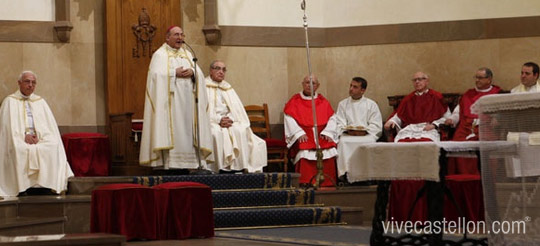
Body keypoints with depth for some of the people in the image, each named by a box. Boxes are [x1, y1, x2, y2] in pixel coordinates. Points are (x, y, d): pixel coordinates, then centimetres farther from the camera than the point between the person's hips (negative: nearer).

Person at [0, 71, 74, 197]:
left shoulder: (40, 102, 21)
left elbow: (49, 125, 11)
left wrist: (38, 134, -9)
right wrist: (24, 136, -15)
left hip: (40, 138, 2)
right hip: (19, 139, -2)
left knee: (53, 147, -28)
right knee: (20, 150, -36)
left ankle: (49, 186, -31)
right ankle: (23, 188, -35)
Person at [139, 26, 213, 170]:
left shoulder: (187, 55, 20)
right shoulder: (160, 54, 4)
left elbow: (200, 74, 11)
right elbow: (156, 75, -11)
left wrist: (192, 72, -10)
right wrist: (175, 73, -15)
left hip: (187, 101, 5)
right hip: (170, 101, -5)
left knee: (188, 130, -1)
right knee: (171, 130, -12)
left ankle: (188, 161, -1)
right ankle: (168, 162, -14)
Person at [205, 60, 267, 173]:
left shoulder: (228, 88, 24)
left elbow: (237, 110, 13)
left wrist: (231, 119, -9)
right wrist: (219, 120, -15)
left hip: (229, 120, 4)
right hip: (211, 122, -4)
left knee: (240, 132, -28)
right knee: (217, 134, -36)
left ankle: (237, 166, -31)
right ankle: (221, 167, -33)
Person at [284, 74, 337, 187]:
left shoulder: (323, 101, 18)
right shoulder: (294, 101, 11)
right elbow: (289, 119, 0)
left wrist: (327, 133, -9)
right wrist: (299, 133, -15)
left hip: (321, 136, 2)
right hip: (302, 137, -2)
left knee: (330, 151, -27)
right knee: (305, 152, -33)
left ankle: (326, 183, -20)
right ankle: (306, 184, -30)